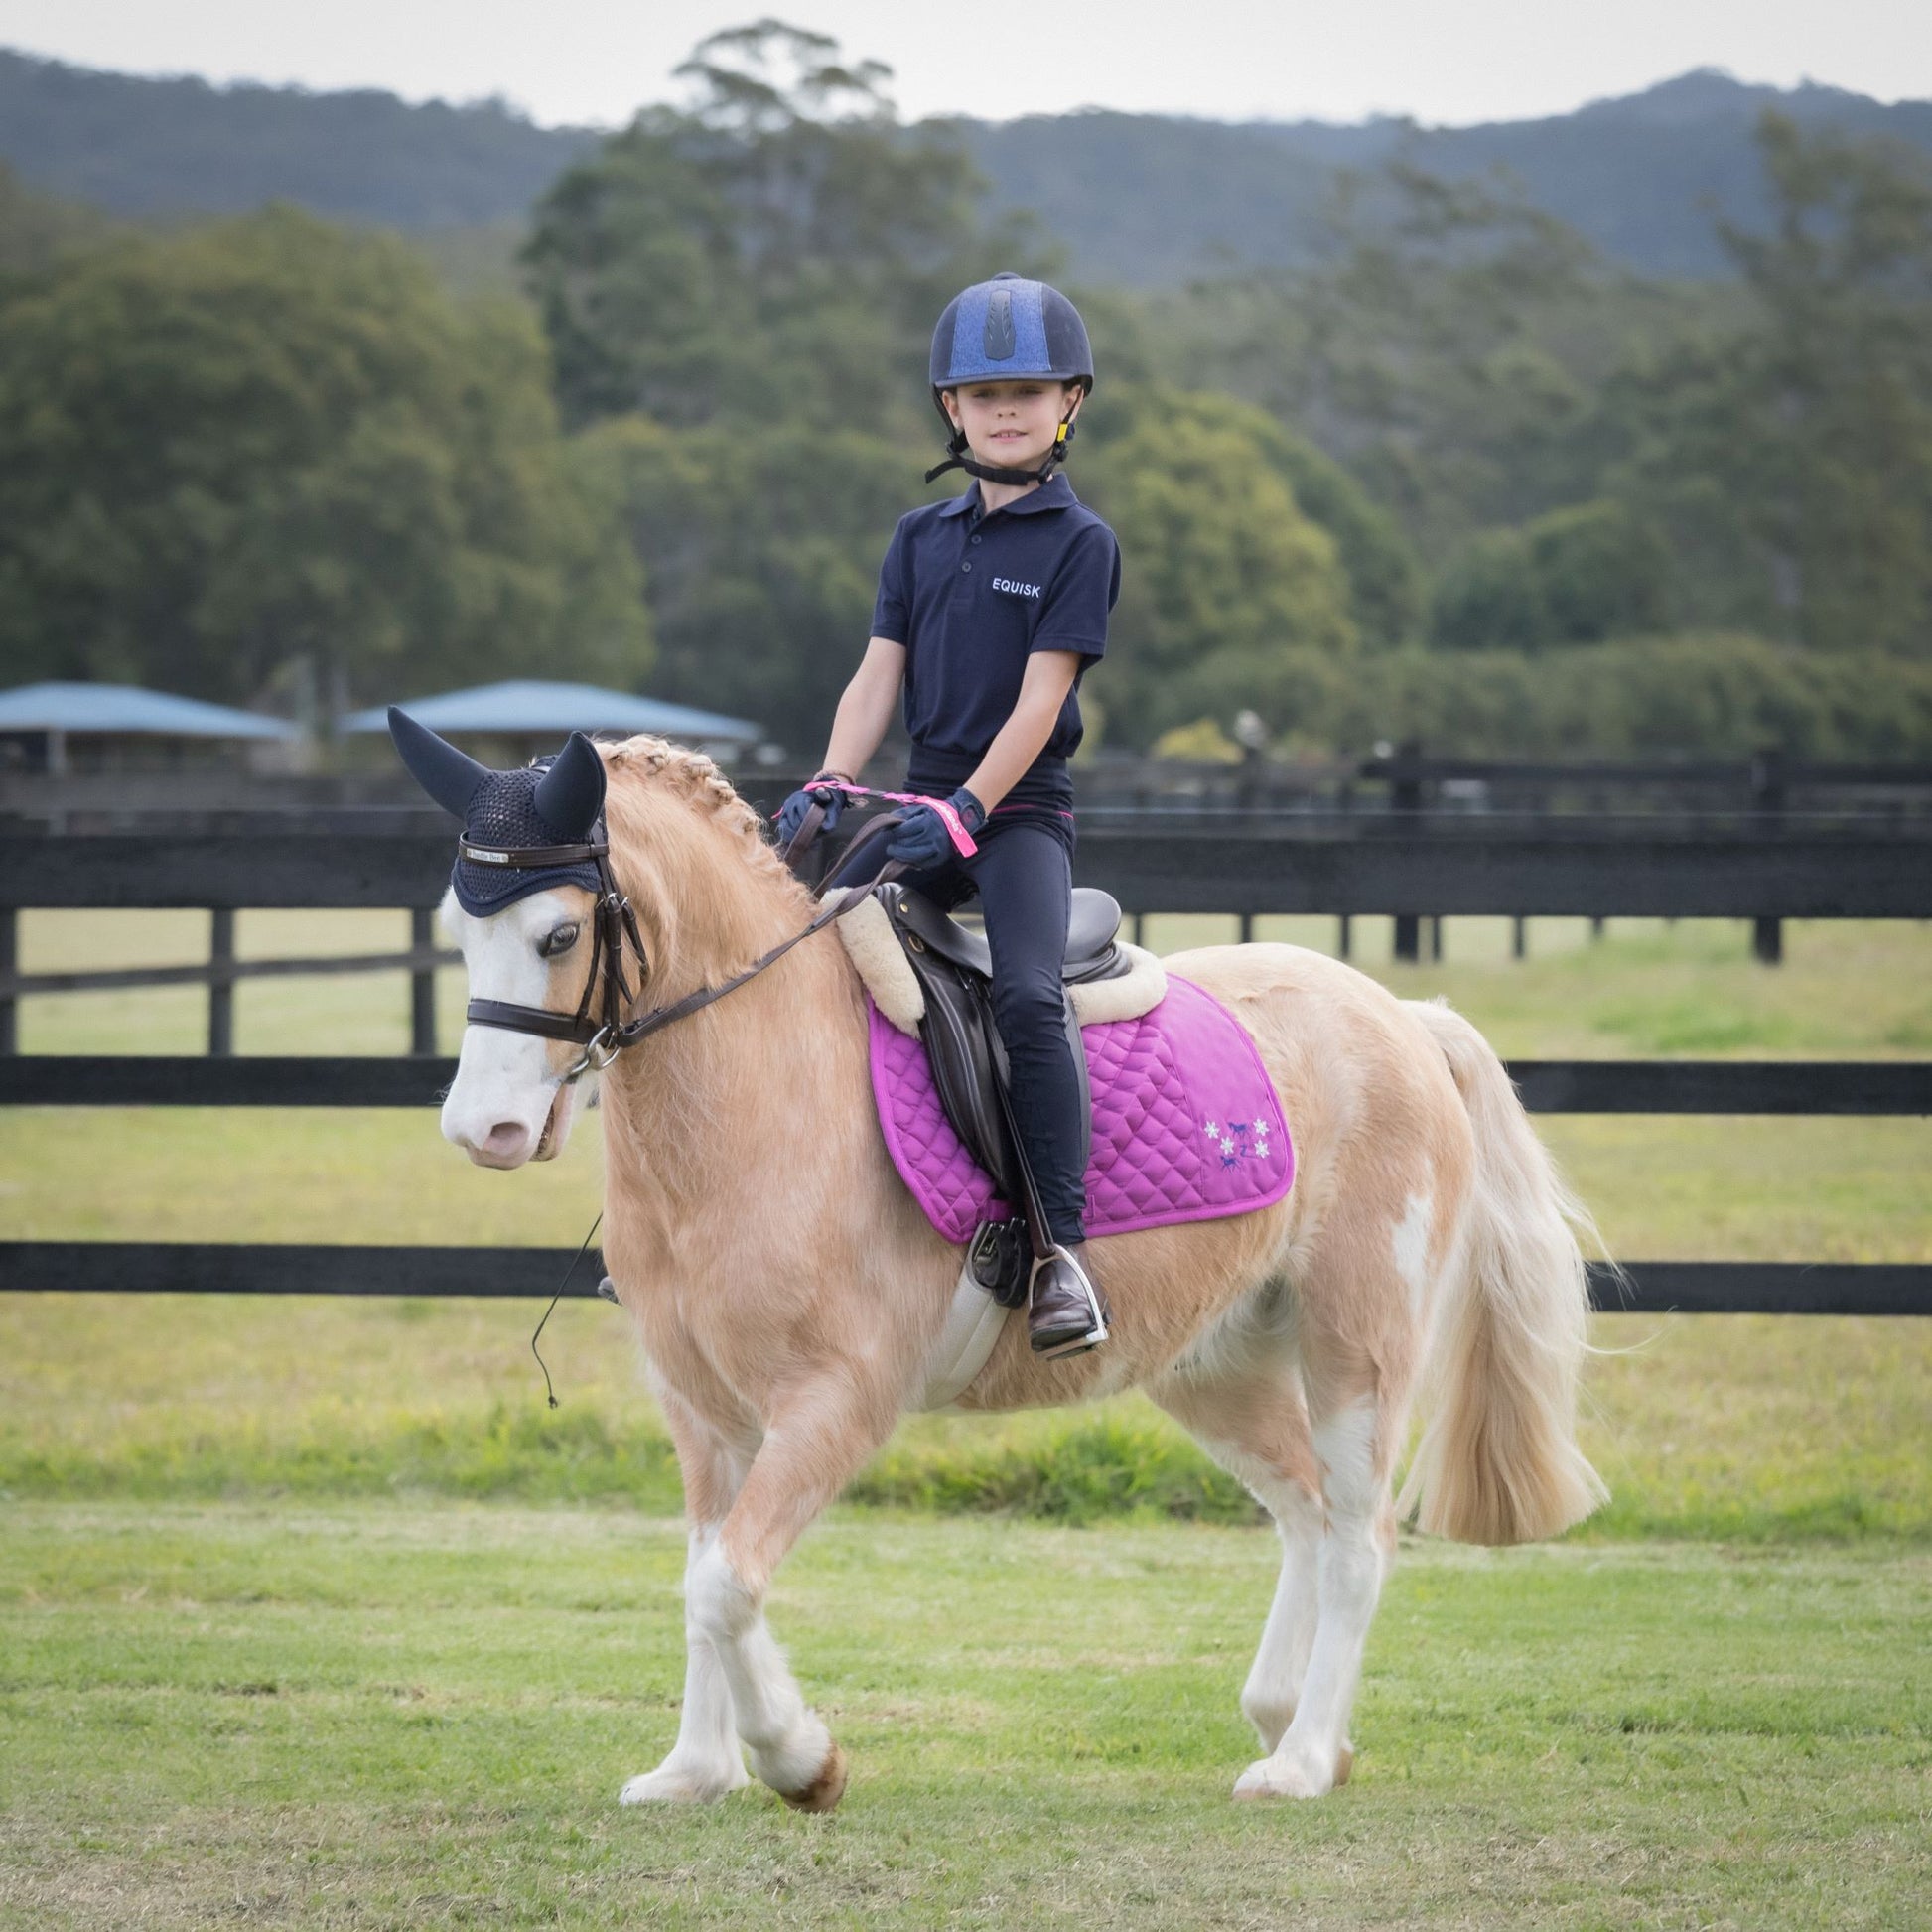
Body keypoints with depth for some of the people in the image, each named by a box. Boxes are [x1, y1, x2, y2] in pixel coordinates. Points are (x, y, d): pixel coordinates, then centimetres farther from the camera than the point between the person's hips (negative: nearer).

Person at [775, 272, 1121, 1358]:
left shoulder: (1079, 543, -3)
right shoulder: (922, 538, 13)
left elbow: (1040, 698, -11)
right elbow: (880, 676, 9)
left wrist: (966, 809, -21)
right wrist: (831, 785, -8)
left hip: (1023, 810, -6)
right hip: (923, 803, 6)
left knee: (1028, 995, -28)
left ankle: (1064, 1249, -27)